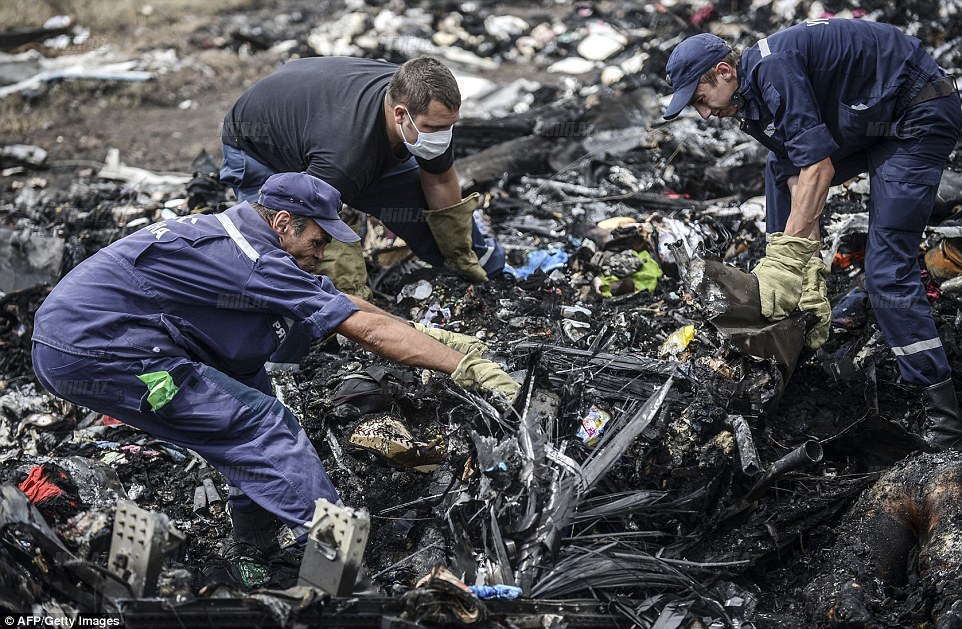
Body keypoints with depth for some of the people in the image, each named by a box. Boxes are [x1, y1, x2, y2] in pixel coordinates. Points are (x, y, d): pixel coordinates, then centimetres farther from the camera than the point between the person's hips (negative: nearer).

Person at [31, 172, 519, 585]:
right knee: (260, 425, -11)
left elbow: (347, 303, 18)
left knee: (243, 381, 17)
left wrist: (434, 335, 19)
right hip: (94, 354, -10)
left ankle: (254, 526, 17)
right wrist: (466, 368, -9)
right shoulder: (258, 262, -15)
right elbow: (369, 330, -14)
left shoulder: (234, 231, 13)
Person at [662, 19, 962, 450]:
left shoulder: (771, 68, -22)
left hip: (920, 117, -10)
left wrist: (788, 257, -28)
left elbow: (818, 165, -27)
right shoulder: (755, 106, 6)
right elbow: (798, 183, 0)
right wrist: (810, 273, -9)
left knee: (887, 269, -16)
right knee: (781, 171, 19)